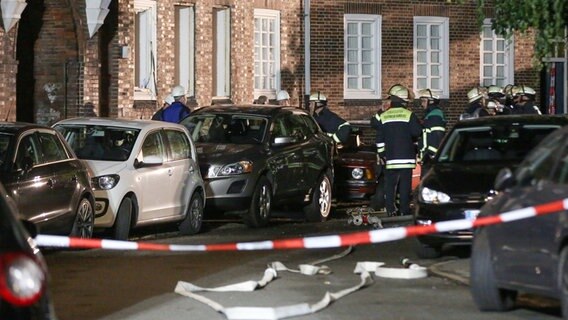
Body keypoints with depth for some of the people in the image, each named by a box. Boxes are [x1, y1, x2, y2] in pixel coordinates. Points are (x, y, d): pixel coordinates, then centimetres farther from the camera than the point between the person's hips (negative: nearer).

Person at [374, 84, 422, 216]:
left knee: (390, 185, 6)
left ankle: (390, 210, 1)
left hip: (390, 157, 3)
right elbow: (417, 132, -7)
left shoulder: (383, 116, 6)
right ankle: (404, 210, -3)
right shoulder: (409, 115, -6)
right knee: (405, 185, -1)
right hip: (406, 157, -3)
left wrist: (381, 154, 15)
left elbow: (379, 139, 7)